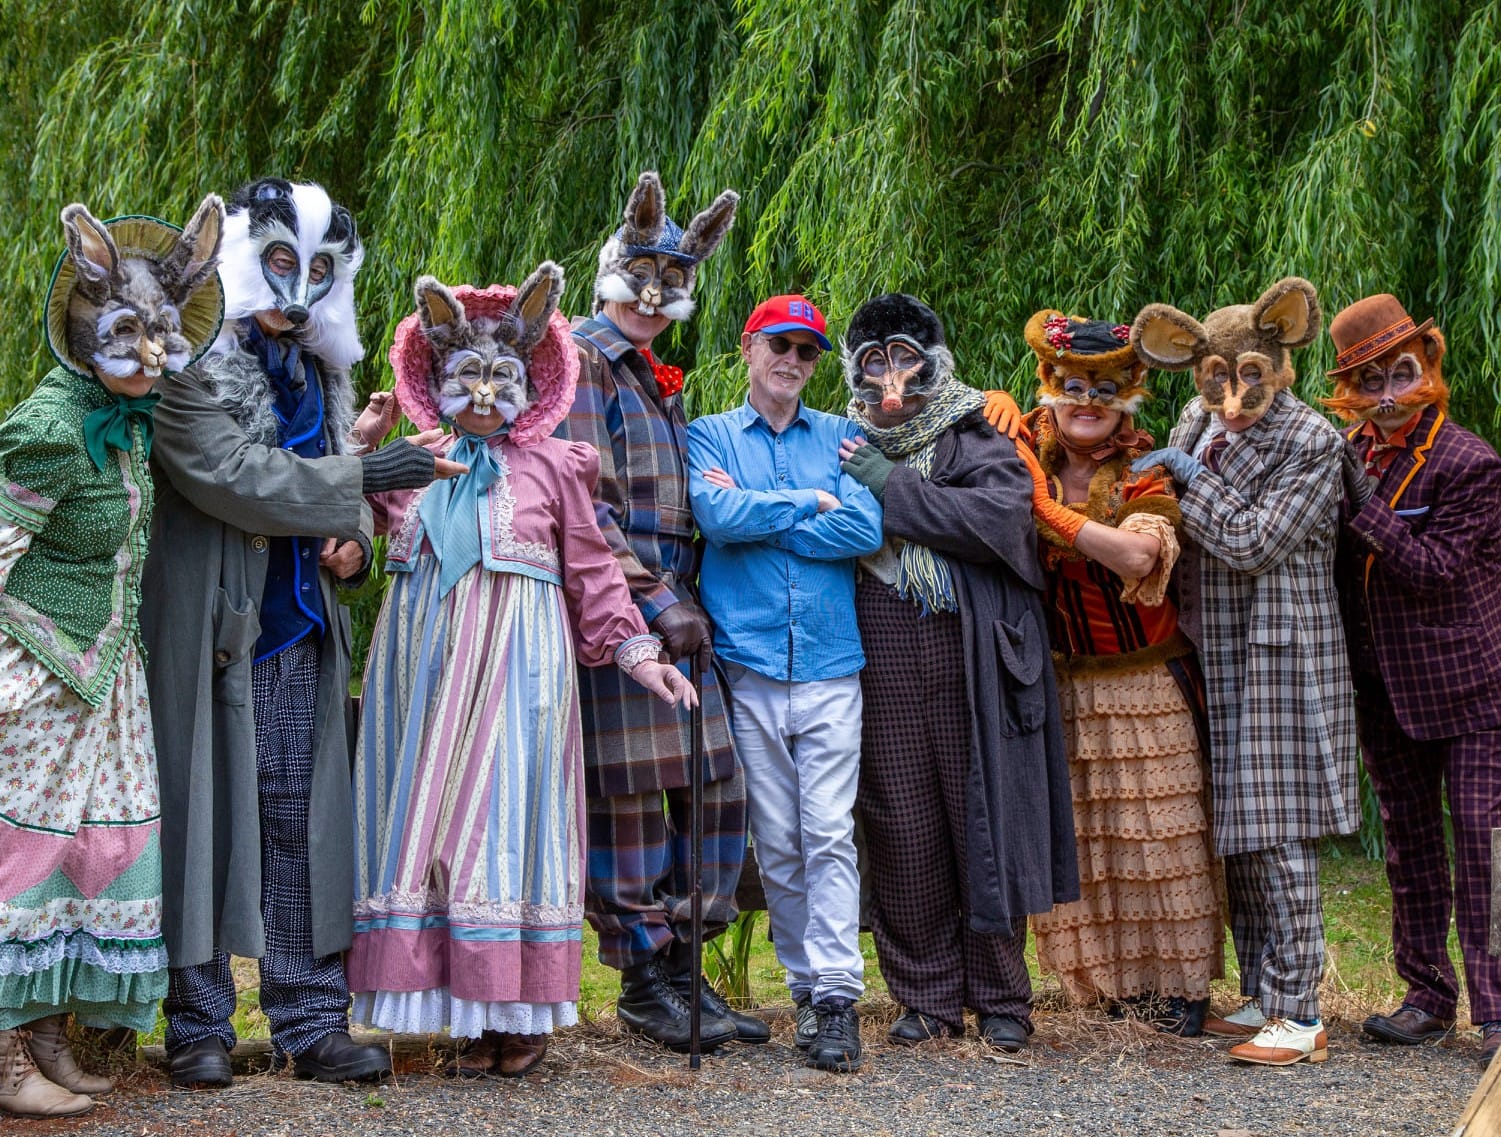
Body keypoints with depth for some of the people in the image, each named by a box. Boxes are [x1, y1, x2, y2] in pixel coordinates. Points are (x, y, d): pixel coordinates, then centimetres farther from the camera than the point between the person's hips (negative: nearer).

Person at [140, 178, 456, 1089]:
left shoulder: (322, 373, 17)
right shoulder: (196, 363, -5)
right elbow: (226, 472, -17)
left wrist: (353, 540, 4)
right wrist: (360, 478, -15)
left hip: (301, 630, 6)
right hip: (211, 625, -6)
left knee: (300, 816, 5)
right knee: (203, 814, -2)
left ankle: (313, 1022, 10)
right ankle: (200, 1026, 7)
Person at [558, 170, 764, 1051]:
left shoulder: (659, 380, 22)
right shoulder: (581, 361, -4)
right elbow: (583, 503, -13)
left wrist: (688, 597, 12)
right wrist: (653, 599, -17)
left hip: (674, 608, 8)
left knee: (716, 786, 7)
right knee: (628, 795, -3)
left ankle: (683, 968, 15)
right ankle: (646, 979, 4)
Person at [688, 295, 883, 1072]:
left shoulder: (839, 436, 12)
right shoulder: (709, 436, 10)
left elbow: (866, 528, -5)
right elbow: (715, 516, -10)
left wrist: (756, 514, -6)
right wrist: (811, 503, -5)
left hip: (831, 664, 0)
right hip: (749, 664, 0)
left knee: (829, 833, -7)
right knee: (776, 843, 4)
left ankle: (836, 994, -7)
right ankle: (805, 985, 14)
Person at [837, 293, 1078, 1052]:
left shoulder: (978, 441, 6)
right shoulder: (845, 446, 14)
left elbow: (1002, 517, -13)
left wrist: (894, 488, -12)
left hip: (973, 654, -2)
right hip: (882, 658, 2)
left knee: (984, 816, 0)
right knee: (903, 825, 1)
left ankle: (1000, 997, 12)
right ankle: (926, 994, 13)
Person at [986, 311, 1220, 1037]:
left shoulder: (1146, 478, -5)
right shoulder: (1024, 464, 8)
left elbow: (1135, 554, -22)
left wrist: (1048, 510, -19)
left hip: (1145, 686, -3)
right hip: (1060, 685, 3)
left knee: (1158, 833, -1)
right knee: (1079, 839, 2)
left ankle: (1181, 983, 7)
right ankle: (1116, 980, 12)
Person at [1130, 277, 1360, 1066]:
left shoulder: (1312, 443, -11)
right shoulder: (1199, 423, 9)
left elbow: (1250, 543, -17)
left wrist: (1191, 475, -10)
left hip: (1280, 661, -7)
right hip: (1217, 660, 7)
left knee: (1278, 835, -8)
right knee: (1235, 834, 11)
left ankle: (1299, 1015, -3)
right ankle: (1260, 997, 21)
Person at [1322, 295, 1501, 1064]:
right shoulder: (1348, 453, 5)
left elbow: (1436, 568, -19)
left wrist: (1364, 506, -22)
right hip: (1386, 690, 6)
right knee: (1409, 848, 13)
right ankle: (1428, 997, 23)